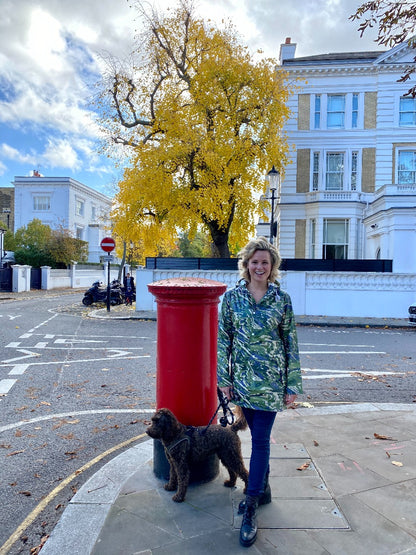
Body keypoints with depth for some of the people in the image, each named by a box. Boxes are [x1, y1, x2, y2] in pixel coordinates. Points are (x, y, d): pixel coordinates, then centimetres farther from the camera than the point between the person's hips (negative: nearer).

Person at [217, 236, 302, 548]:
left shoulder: (282, 299, -5)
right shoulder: (232, 297, -1)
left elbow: (291, 343, -2)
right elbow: (224, 339, 2)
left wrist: (292, 385, -2)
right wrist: (224, 378, 1)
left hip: (270, 380, -2)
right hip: (242, 378, 2)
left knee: (261, 439, 1)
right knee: (257, 436, 17)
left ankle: (251, 510, 14)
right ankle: (263, 490, 38)